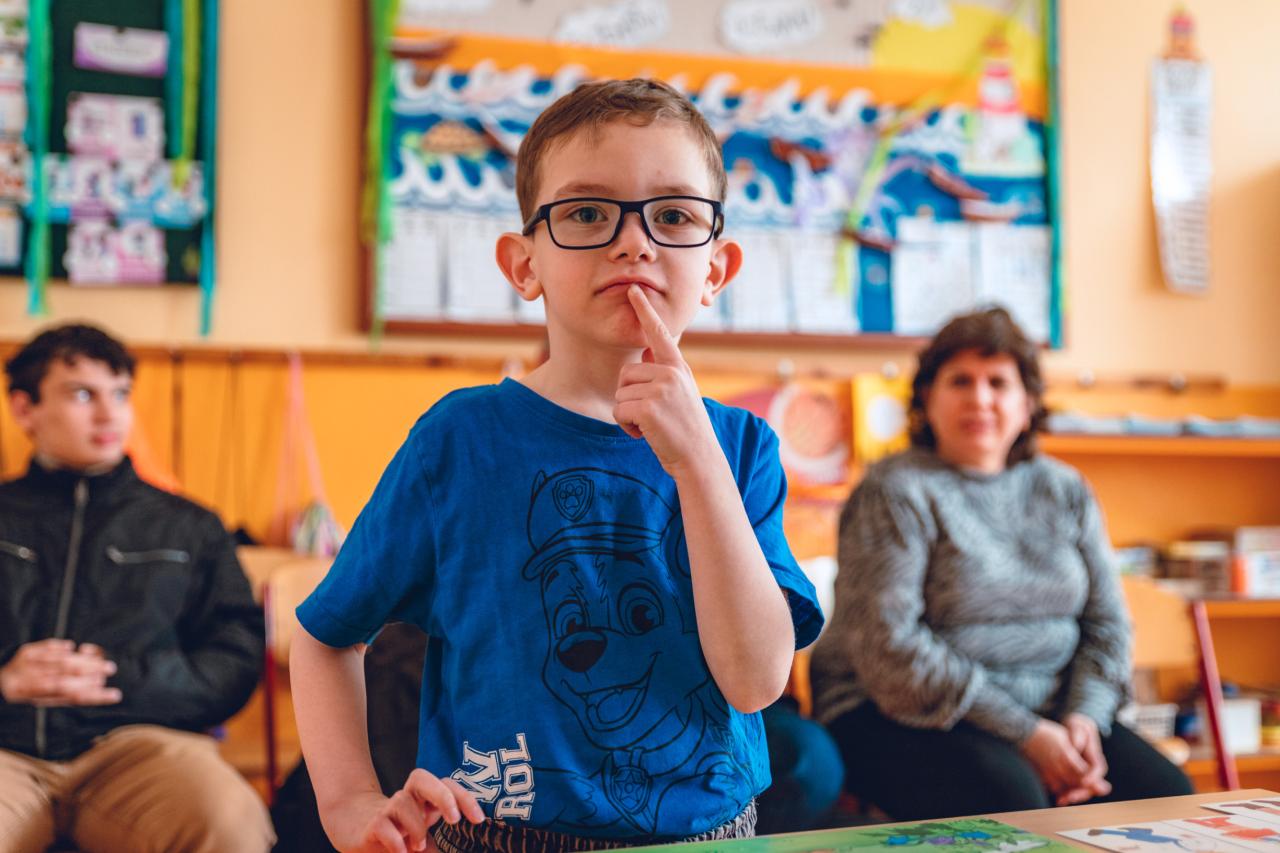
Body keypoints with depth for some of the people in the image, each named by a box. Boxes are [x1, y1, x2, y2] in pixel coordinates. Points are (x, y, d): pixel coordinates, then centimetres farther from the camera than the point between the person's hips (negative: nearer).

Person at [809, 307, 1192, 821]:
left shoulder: (1066, 491, 12)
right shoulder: (895, 493, -7)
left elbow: (1106, 623, 13)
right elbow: (887, 644, -16)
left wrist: (1084, 719, -8)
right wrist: (1023, 735, -18)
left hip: (1048, 714, 5)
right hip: (902, 716, -5)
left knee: (1166, 795, -17)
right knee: (1010, 798, -34)